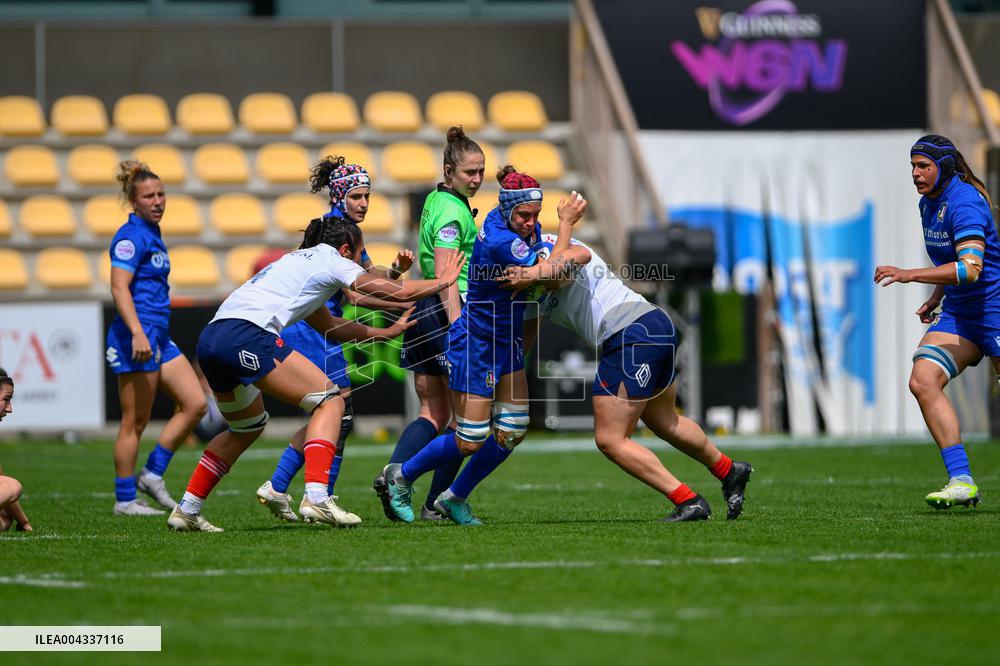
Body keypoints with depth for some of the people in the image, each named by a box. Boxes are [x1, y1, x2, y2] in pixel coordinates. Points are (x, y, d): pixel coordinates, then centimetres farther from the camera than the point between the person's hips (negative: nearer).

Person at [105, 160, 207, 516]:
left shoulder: (152, 233, 17)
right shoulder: (132, 236, -12)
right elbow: (119, 287, -21)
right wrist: (138, 333, -30)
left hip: (159, 337, 10)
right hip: (136, 338, -10)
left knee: (195, 403, 5)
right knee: (135, 421, -4)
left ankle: (152, 474, 11)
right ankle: (125, 500, 3)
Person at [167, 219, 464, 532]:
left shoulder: (299, 260, 34)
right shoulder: (332, 260, 9)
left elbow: (329, 326, 45)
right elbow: (399, 292, 9)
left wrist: (386, 332, 48)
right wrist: (442, 281, 26)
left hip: (210, 339, 9)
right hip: (247, 335, -9)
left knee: (249, 425, 28)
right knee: (330, 400, -1)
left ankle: (187, 510, 26)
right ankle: (316, 497, -16)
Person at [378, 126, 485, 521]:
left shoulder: (437, 200, 14)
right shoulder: (453, 212, -15)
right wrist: (457, 328, -28)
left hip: (423, 311, 9)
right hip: (448, 310, -9)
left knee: (433, 414, 9)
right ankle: (436, 504, 3)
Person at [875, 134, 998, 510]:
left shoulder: (965, 201, -20)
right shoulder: (928, 204, 9)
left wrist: (910, 275, -36)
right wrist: (935, 299, 14)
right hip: (959, 314, 8)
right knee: (922, 380, -13)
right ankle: (961, 481, -17)